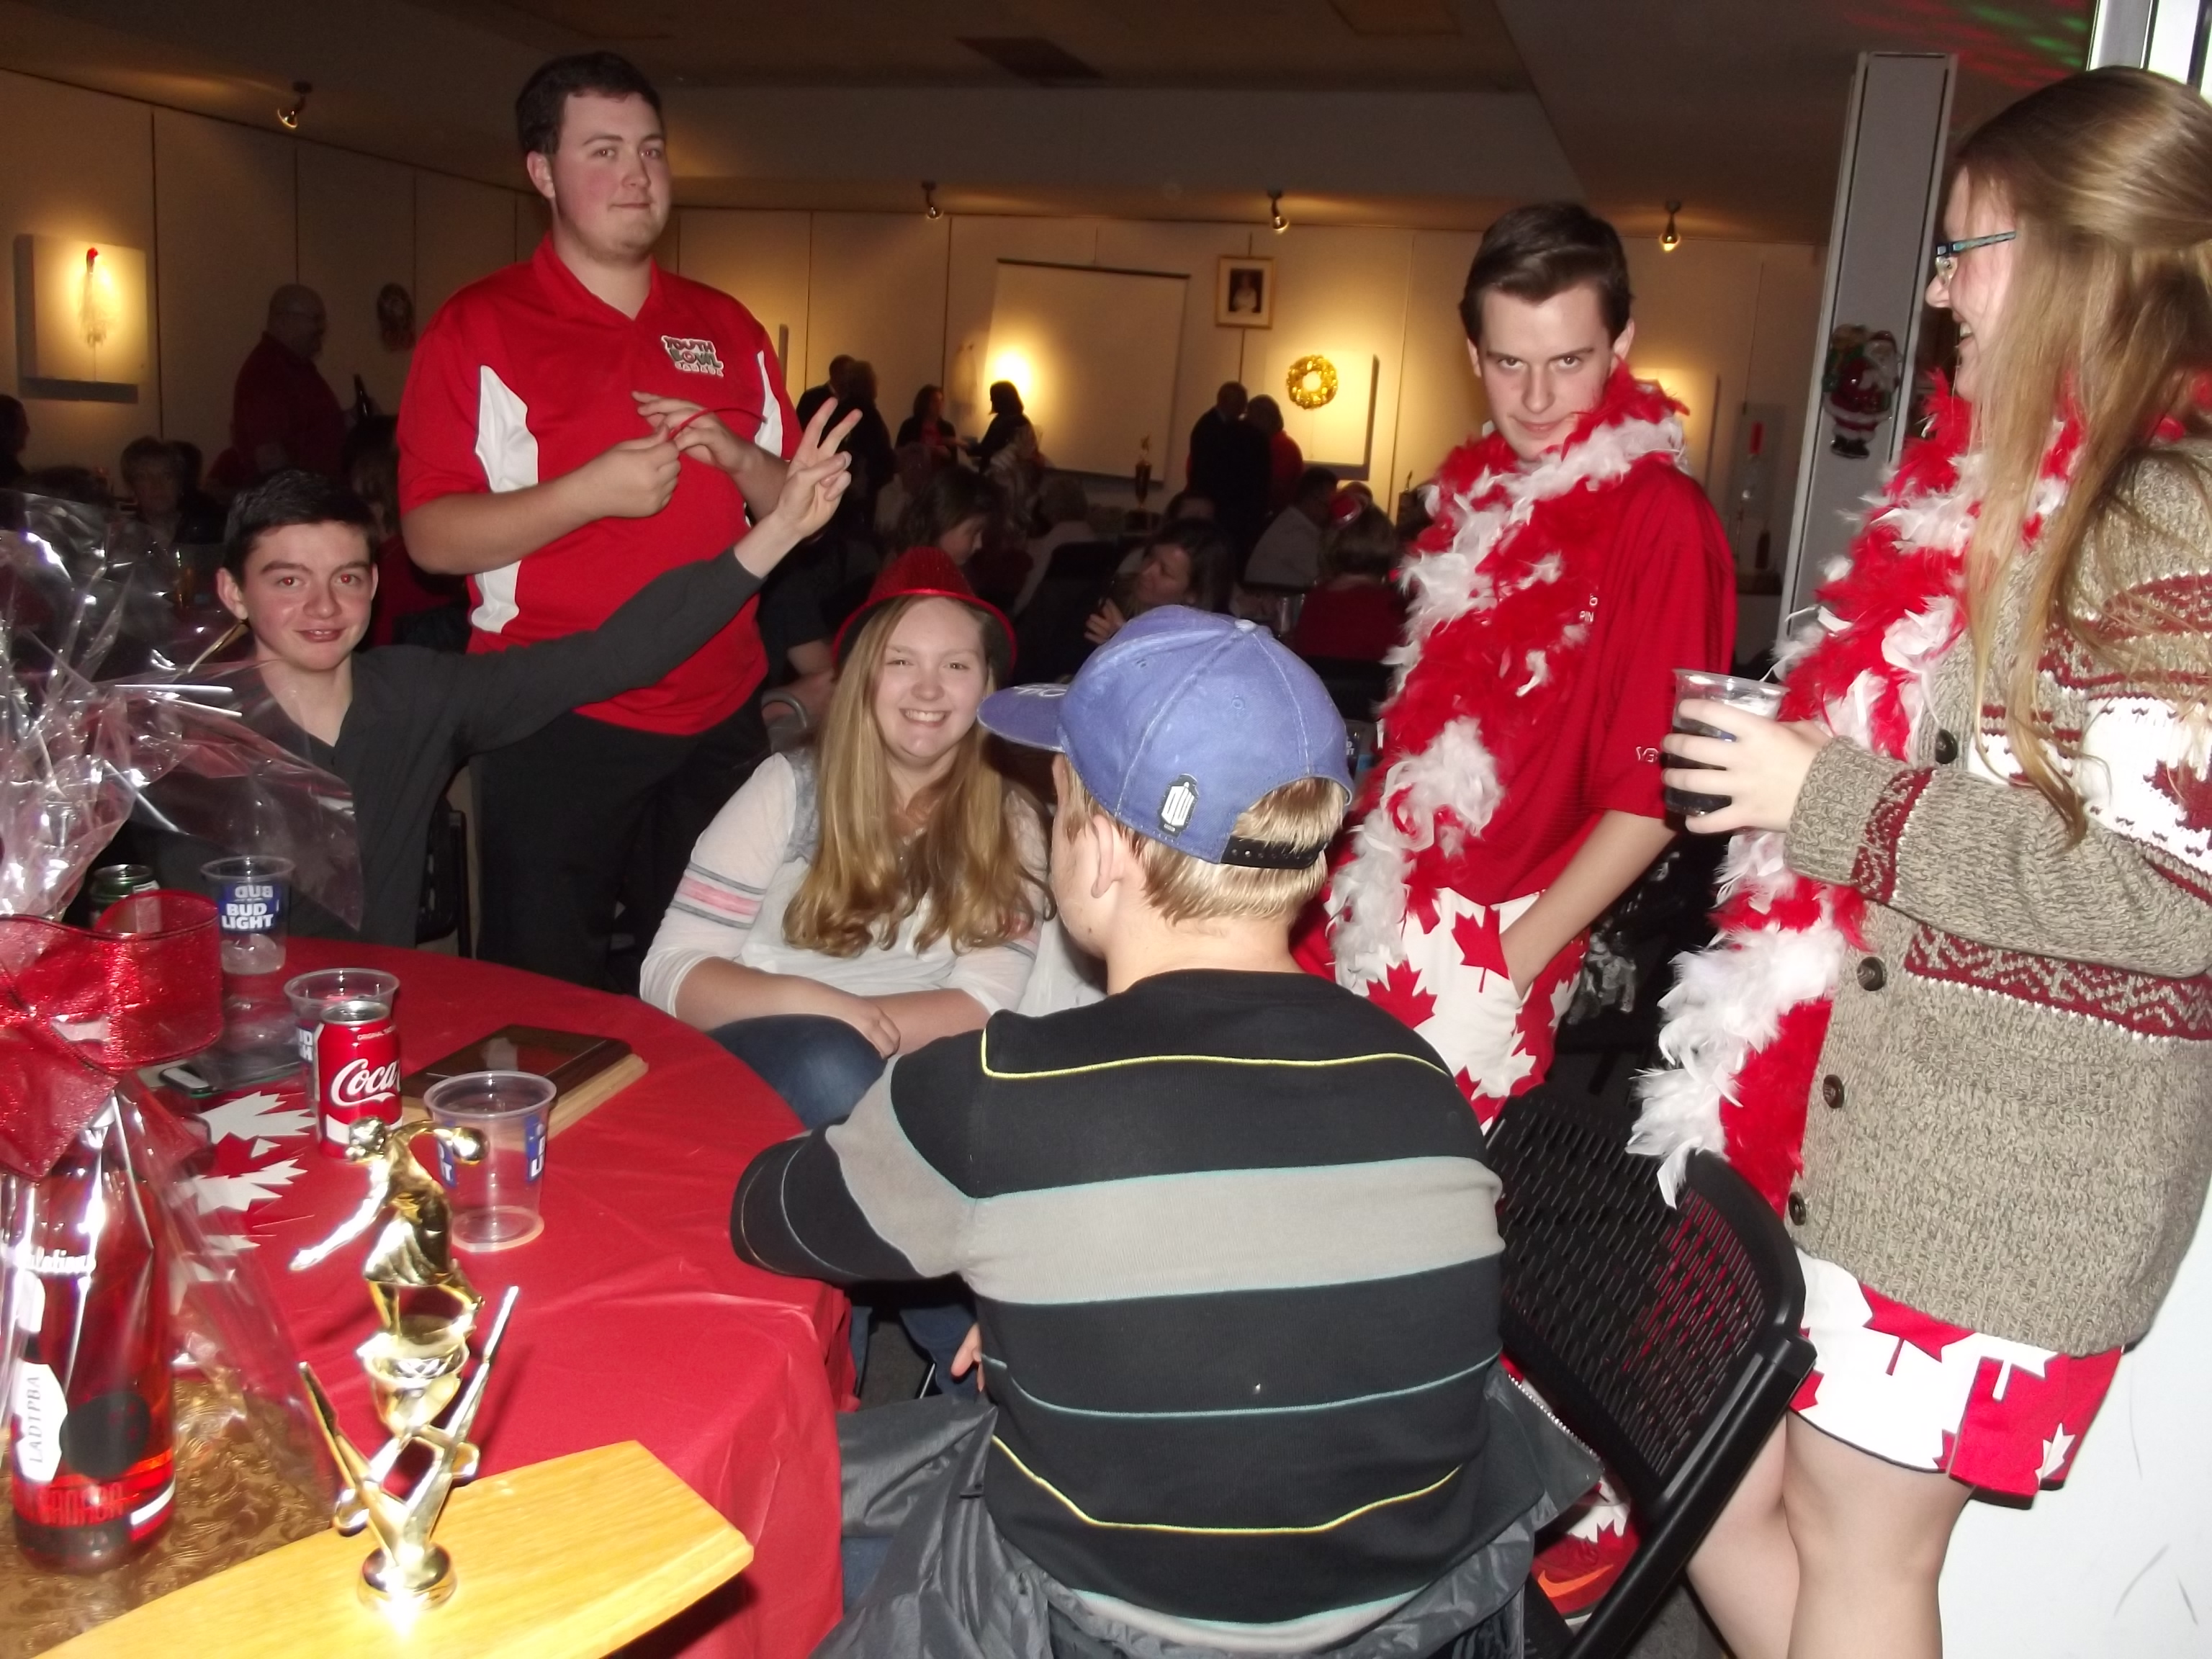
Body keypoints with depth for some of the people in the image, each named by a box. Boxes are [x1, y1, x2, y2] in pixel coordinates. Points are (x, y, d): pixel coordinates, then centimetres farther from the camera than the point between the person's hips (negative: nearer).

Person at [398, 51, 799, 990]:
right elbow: (432, 537, -8)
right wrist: (591, 491, -20)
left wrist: (736, 454, -7)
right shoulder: (479, 327, -1)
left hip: (718, 720, 4)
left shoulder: (726, 328, 11)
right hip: (555, 727, -4)